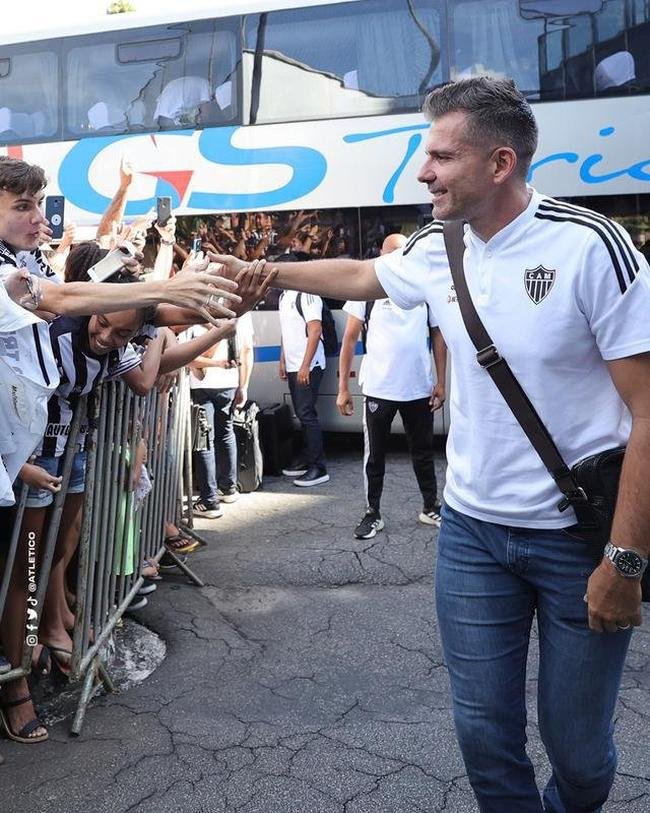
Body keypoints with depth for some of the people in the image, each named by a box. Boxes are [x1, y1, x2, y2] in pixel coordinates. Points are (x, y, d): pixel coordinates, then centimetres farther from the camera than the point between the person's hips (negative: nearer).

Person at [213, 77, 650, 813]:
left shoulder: (590, 246, -17)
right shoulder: (436, 250, 0)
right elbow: (359, 275, 23)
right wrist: (264, 272, 25)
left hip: (581, 534, -4)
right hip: (471, 528, 4)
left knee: (579, 747, 11)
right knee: (484, 730, 11)